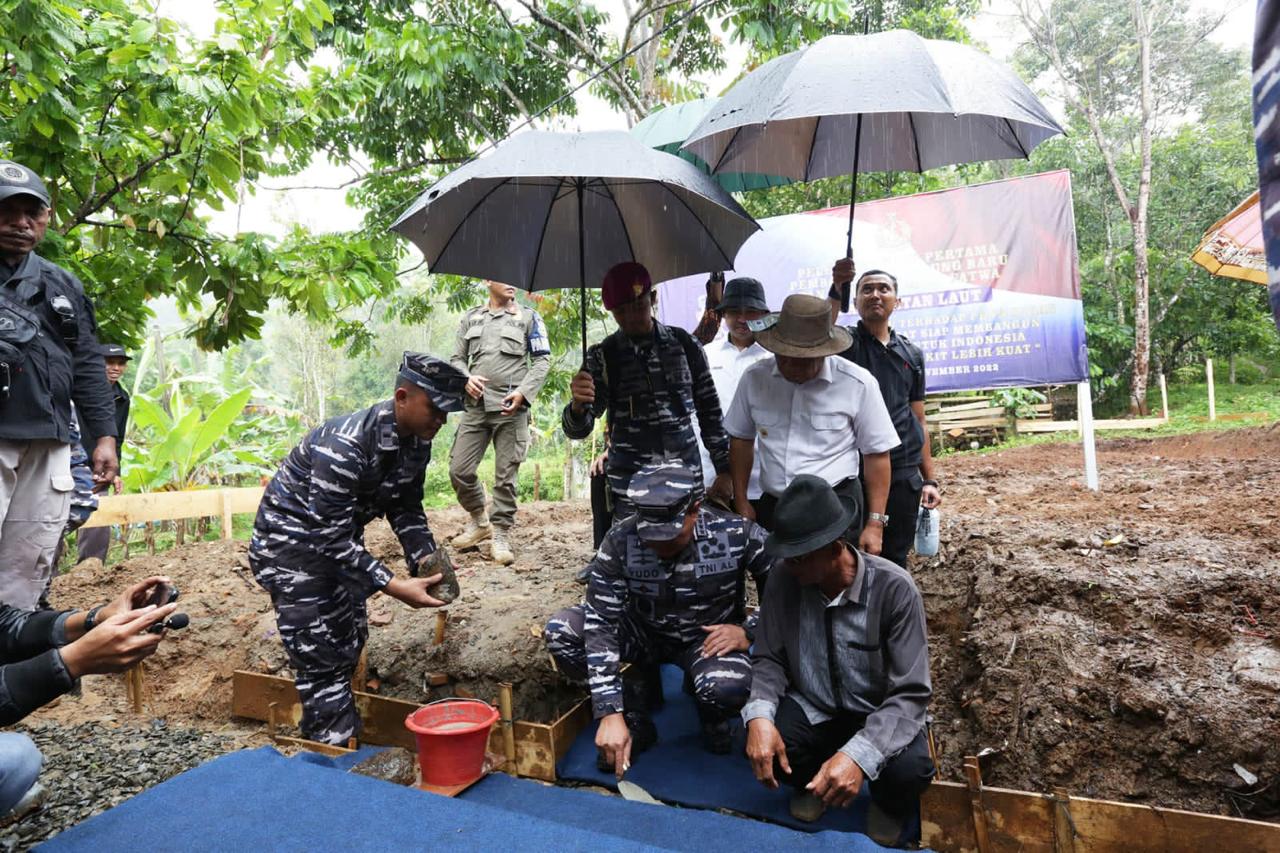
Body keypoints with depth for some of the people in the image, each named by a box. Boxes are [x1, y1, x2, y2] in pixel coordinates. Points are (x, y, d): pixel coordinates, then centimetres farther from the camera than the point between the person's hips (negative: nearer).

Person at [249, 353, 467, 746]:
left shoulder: (417, 441, -9)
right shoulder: (346, 444, -34)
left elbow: (406, 507, 2)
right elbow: (329, 535, -34)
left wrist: (424, 556, -15)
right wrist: (395, 587, -37)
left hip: (339, 538, 9)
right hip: (291, 540, -8)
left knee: (349, 647, 17)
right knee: (320, 660, -6)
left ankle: (323, 736, 35)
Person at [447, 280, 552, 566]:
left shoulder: (528, 318, 7)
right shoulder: (470, 318, 15)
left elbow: (542, 360, 3)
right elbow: (457, 358, 17)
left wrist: (523, 392, -11)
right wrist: (466, 378, -6)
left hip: (511, 408, -3)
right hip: (476, 406, 3)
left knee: (505, 476, -1)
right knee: (459, 470, 1)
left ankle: (501, 536, 11)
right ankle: (480, 521, 24)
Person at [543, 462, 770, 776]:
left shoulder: (737, 535, -25)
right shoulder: (620, 541, -24)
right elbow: (601, 624, -25)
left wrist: (749, 632, -24)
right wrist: (611, 713, -29)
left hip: (709, 638, -1)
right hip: (645, 631, 2)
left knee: (728, 688, -36)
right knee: (560, 632, -22)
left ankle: (712, 716, 4)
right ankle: (640, 694, 2)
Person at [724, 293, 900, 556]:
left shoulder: (858, 383, -10)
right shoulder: (754, 378, -2)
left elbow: (877, 454, -4)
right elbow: (741, 439, 11)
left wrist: (875, 524, -5)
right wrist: (741, 502, 10)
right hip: (771, 507, 3)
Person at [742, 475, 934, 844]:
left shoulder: (894, 589, -26)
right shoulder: (784, 579, -18)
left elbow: (910, 693, -24)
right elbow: (769, 658, -7)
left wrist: (860, 755, -40)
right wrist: (760, 714, -29)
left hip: (879, 715, -2)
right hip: (812, 708, 2)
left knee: (910, 769, -33)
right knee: (761, 749, -27)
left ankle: (887, 806, 9)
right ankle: (811, 780, 12)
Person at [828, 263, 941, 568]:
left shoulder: (911, 354, 13)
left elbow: (919, 421, 16)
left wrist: (929, 479, 11)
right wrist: (836, 291, -40)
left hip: (903, 474, 4)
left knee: (895, 560, 13)